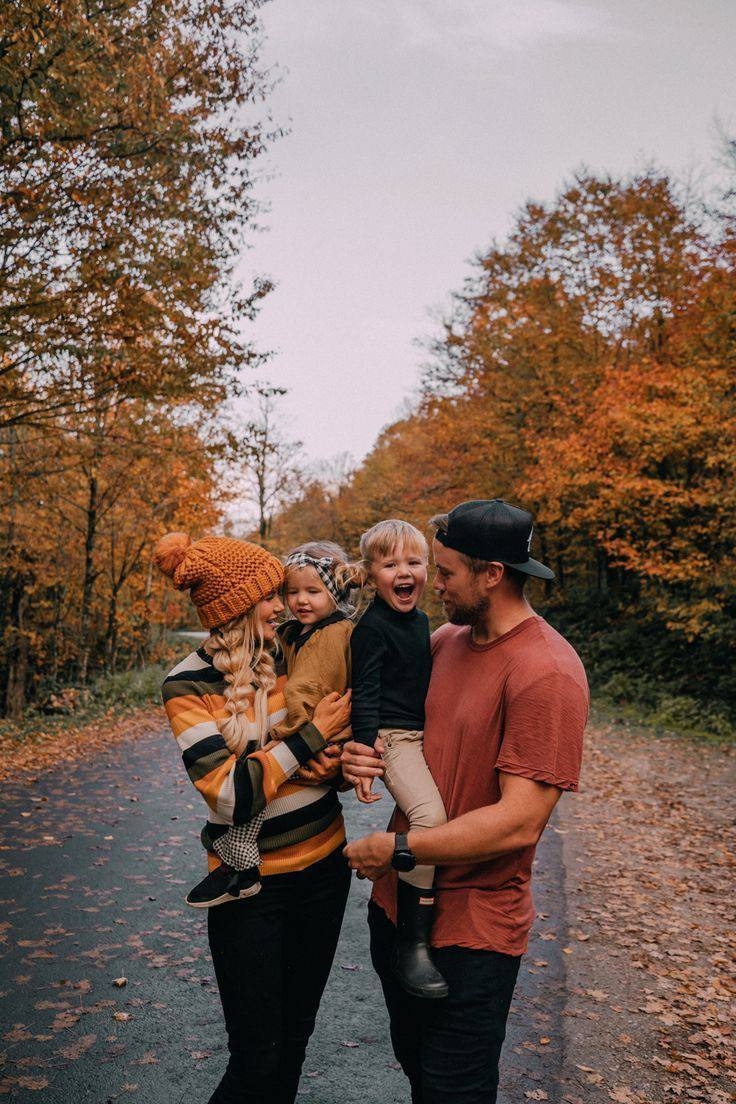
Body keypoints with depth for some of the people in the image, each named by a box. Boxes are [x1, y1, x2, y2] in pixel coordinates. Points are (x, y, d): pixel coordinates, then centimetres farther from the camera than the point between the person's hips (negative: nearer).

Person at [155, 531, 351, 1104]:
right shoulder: (189, 685, -14)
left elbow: (343, 722, 8)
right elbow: (232, 794, -22)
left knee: (295, 1038, 19)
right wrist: (310, 737, -19)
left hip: (324, 867, 5)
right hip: (252, 886, -4)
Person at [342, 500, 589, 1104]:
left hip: (470, 931, -7)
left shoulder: (547, 673, -24)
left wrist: (397, 849, -20)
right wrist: (361, 752, -9)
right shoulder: (446, 641, 1)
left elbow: (519, 822, -27)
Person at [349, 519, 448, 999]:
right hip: (392, 737, -9)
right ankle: (412, 942, -20)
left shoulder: (420, 620, 13)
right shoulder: (372, 627, -12)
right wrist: (364, 751, -22)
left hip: (423, 734, 9)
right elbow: (364, 694, -16)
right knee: (429, 814, -28)